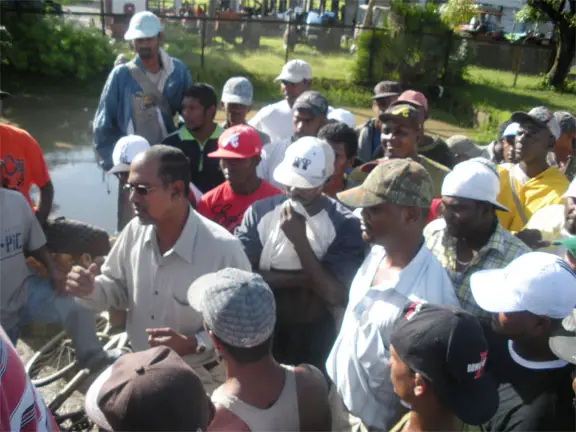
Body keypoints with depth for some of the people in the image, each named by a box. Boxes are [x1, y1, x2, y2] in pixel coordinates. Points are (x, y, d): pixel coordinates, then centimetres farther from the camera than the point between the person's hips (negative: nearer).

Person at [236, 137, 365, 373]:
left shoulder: (344, 224, -14)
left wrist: (299, 239, -23)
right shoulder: (259, 212, -9)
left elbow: (335, 295, -19)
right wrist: (306, 278, -21)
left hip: (315, 339, -2)